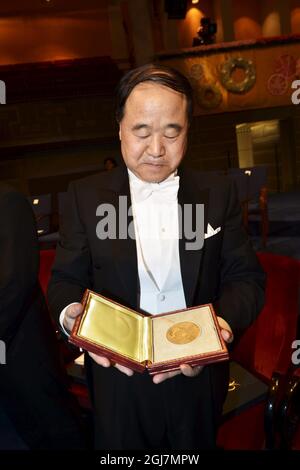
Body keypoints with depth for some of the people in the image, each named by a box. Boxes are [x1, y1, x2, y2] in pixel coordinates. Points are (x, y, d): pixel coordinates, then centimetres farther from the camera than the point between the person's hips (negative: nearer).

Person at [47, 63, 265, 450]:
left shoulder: (219, 194, -3)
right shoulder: (86, 196, -5)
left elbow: (246, 279, -5)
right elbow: (66, 280, -4)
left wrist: (223, 324, -25)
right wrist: (71, 316, -26)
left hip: (198, 376, 2)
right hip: (118, 379, -1)